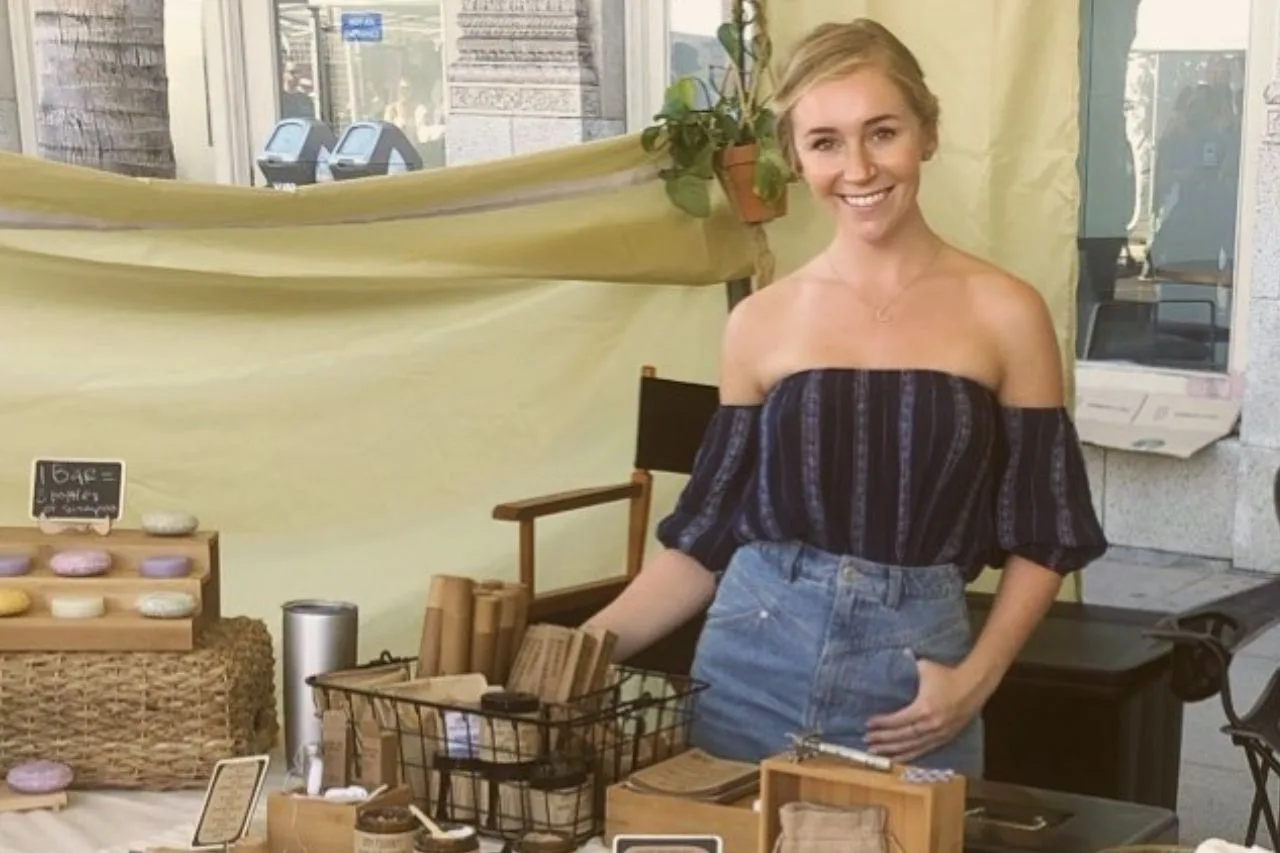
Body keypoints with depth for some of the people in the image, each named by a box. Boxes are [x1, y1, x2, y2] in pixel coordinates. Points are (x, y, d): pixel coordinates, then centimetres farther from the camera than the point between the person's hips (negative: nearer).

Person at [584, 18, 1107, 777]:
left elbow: (1043, 537, 3)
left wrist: (977, 677, -9)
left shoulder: (1004, 315, -2)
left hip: (912, 683, -1)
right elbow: (707, 536, 6)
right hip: (754, 664, 2)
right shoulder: (761, 322, 2)